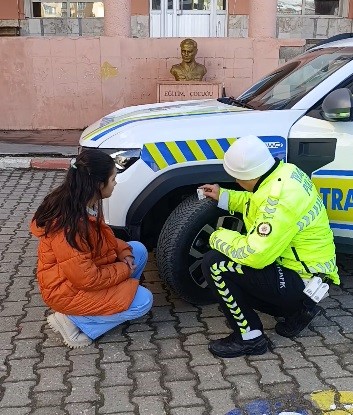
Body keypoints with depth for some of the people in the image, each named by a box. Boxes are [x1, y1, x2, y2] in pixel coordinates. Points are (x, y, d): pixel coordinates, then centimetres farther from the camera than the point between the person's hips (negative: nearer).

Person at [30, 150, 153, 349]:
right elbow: (87, 279, -28)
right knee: (143, 301, -10)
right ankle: (76, 322, -5)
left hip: (88, 270, 9)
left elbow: (102, 236, 13)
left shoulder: (87, 204, -5)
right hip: (68, 290, -9)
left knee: (138, 250, 4)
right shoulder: (70, 225, -33)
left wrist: (124, 251, -5)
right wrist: (124, 269, -13)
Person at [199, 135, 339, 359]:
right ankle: (298, 309, 17)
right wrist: (224, 196, 17)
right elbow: (258, 201, 22)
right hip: (307, 266, 10)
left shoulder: (281, 198, -30)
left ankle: (249, 338, -5)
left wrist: (220, 237, -14)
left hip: (302, 281, -10)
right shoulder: (284, 172, 0)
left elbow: (255, 255, -30)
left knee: (215, 263, -17)